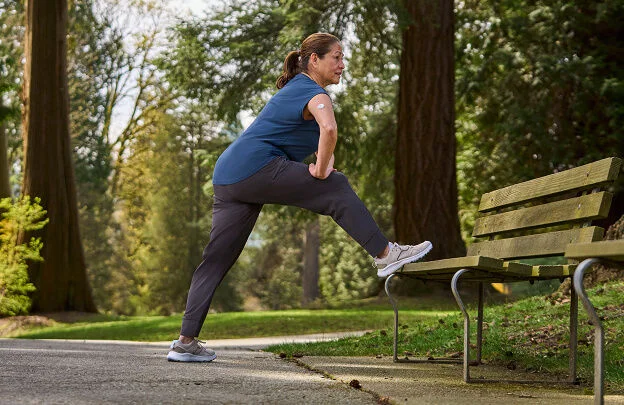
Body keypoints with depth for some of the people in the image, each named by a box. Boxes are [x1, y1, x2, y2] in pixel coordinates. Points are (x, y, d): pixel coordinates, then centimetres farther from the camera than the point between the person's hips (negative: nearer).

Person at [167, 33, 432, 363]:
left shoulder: (295, 89, 27)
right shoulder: (315, 94, -3)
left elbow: (322, 139, 35)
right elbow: (329, 129, -26)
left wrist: (325, 162, 16)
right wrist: (320, 171, -13)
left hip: (229, 175, 10)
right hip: (256, 166, -10)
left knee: (217, 259, 7)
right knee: (337, 188, -1)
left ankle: (186, 341, 7)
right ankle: (385, 255, 2)